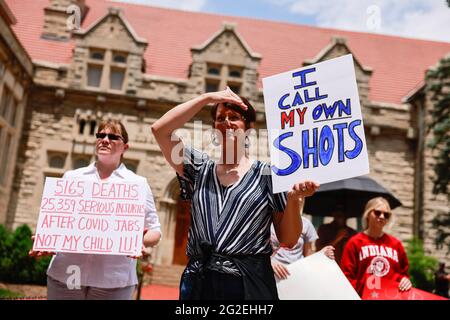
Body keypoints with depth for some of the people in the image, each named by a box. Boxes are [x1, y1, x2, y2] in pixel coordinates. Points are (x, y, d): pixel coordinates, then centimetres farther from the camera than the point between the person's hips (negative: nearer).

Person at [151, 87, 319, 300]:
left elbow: (288, 240, -1)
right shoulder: (200, 169, 9)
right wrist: (207, 97, -5)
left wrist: (293, 198, -18)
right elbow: (160, 130, -3)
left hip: (250, 285, -2)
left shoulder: (267, 175, 1)